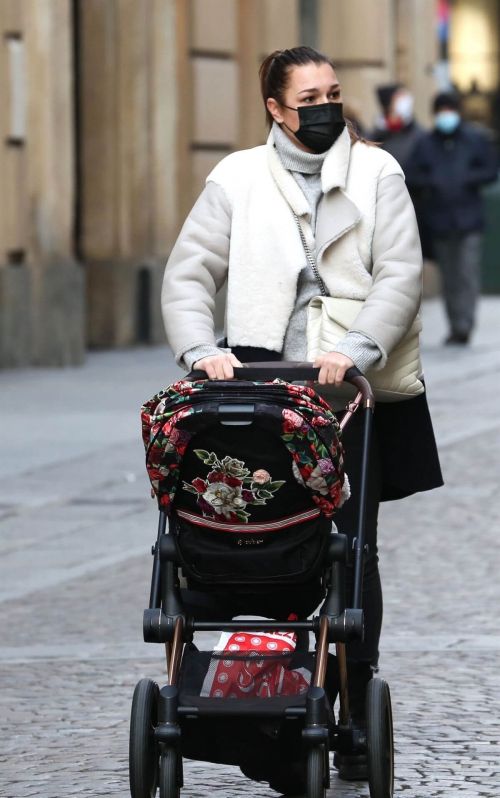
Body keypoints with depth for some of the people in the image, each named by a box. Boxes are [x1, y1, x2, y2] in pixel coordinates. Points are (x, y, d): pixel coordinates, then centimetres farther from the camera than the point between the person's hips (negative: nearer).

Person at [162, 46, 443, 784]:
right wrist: (201, 348, -14)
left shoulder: (377, 173, 5)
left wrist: (356, 350, -19)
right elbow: (189, 272, 4)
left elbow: (401, 275, -4)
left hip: (351, 391, 0)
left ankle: (358, 719, 7)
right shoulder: (237, 178, 7)